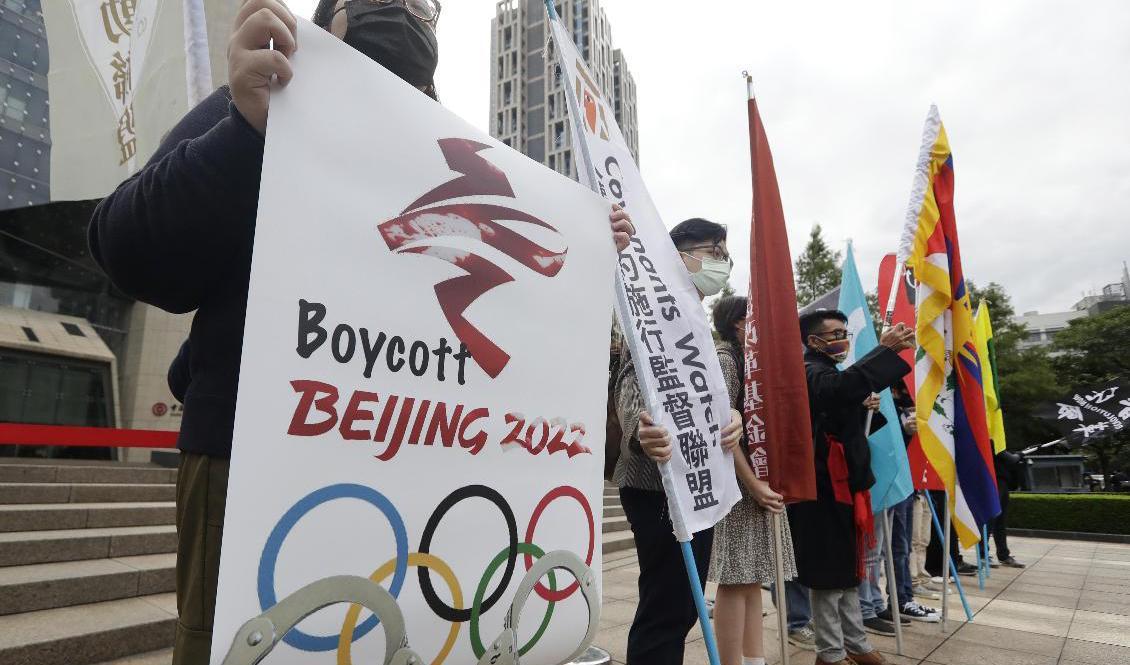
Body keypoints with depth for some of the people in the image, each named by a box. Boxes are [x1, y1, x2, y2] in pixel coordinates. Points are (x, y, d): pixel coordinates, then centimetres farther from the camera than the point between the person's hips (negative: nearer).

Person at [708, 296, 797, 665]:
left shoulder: (748, 360, 16)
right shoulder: (724, 358, -10)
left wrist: (764, 484, 9)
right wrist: (753, 485, -19)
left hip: (760, 482, 9)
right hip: (737, 485, -9)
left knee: (751, 578, 12)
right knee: (735, 579, -3)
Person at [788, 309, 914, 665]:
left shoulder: (824, 372, 19)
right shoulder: (810, 374, -14)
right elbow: (844, 386, -38)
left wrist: (866, 410, 10)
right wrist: (885, 349, -35)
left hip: (842, 485, 10)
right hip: (825, 489, -10)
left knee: (847, 570, 17)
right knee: (829, 573, -1)